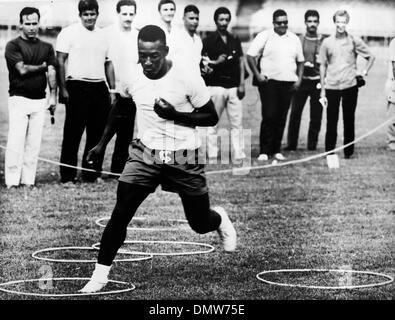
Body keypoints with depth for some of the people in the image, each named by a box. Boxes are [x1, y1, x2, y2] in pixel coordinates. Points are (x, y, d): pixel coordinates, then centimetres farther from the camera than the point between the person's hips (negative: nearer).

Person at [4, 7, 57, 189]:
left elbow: (52, 72, 5)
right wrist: (41, 66, 1)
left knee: (34, 143, 2)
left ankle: (28, 179, 7)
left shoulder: (46, 48, 13)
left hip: (40, 100, 4)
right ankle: (12, 180, -5)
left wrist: (53, 96, -6)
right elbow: (22, 69, -12)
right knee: (16, 141, -8)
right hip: (19, 98, -4)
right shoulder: (13, 46, 0)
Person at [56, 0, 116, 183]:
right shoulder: (69, 33, -1)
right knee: (73, 134, -3)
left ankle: (91, 173, 16)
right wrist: (63, 89, -11)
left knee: (98, 134, 7)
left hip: (100, 88, 5)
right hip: (77, 87, -5)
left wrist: (112, 89, 13)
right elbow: (60, 62, -4)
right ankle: (67, 176, 0)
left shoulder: (103, 36, 15)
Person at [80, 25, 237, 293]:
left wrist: (175, 114, -23)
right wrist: (102, 144, 20)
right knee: (120, 215, -13)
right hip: (145, 155, 2)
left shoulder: (188, 79, -18)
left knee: (200, 224, 9)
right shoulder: (132, 79, -5)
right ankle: (100, 274, -4)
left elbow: (212, 118, -9)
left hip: (184, 159, -2)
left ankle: (220, 219, 46)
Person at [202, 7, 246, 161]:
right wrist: (215, 62, -17)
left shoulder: (235, 41, 13)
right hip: (216, 86, -4)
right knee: (213, 123, -1)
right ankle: (212, 155, 2)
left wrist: (242, 84, 5)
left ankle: (239, 154, 3)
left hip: (233, 87, 4)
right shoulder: (208, 41, 1)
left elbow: (241, 62, 13)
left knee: (237, 122, 1)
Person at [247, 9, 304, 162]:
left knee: (281, 118, 6)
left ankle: (276, 150, 13)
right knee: (269, 116, -8)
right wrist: (257, 74, -10)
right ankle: (264, 151, -3)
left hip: (288, 83, 4)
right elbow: (250, 56, -2)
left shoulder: (294, 39, 12)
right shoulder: (264, 36, -1)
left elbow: (300, 61, 19)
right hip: (269, 81, -4)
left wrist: (299, 78, 7)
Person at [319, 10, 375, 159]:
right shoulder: (327, 42, 4)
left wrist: (364, 72, 2)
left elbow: (371, 57, 14)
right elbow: (323, 66, 8)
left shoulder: (354, 41, 2)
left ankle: (348, 152, 13)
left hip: (350, 86, 0)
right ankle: (329, 152, 7)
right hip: (331, 87, 0)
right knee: (331, 121, 1)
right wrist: (322, 90, 5)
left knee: (349, 120, 6)